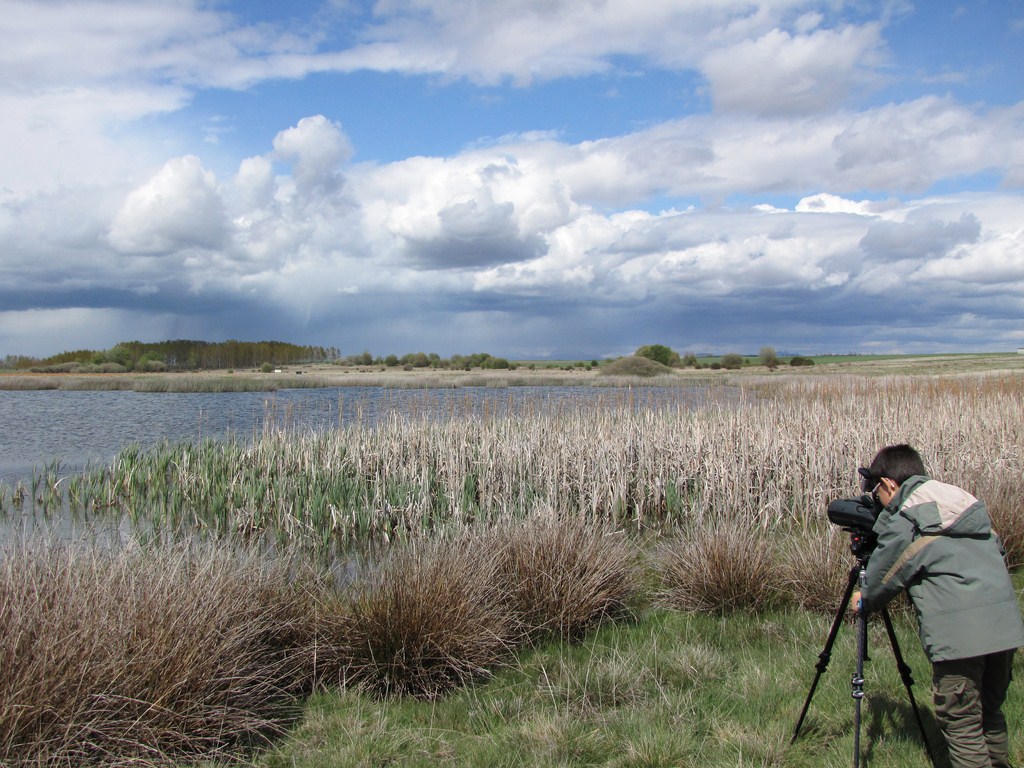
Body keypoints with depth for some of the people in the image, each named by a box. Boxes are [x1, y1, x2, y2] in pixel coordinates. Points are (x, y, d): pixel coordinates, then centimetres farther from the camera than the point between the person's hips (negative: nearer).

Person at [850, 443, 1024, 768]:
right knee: (989, 712, 21)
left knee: (960, 723, 2)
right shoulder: (968, 502, 17)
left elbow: (884, 576, 6)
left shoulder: (900, 520, -3)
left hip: (959, 633, -7)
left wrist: (864, 601, 25)